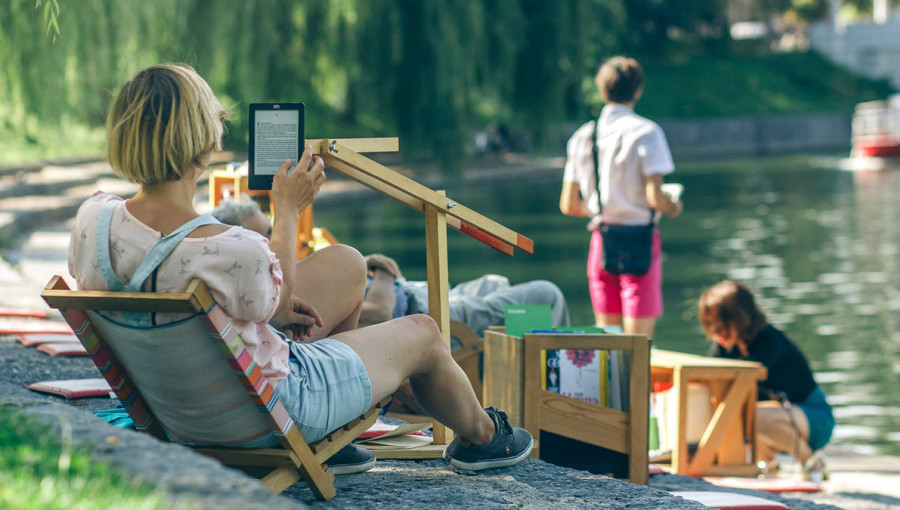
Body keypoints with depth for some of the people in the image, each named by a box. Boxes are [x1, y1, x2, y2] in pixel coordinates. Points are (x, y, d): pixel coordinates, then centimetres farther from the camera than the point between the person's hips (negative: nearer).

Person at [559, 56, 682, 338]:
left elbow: (568, 205, 8)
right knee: (638, 342, -4)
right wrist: (673, 207, 5)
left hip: (600, 240, 5)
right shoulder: (645, 132, -9)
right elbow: (655, 198, -17)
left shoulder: (582, 136, 6)